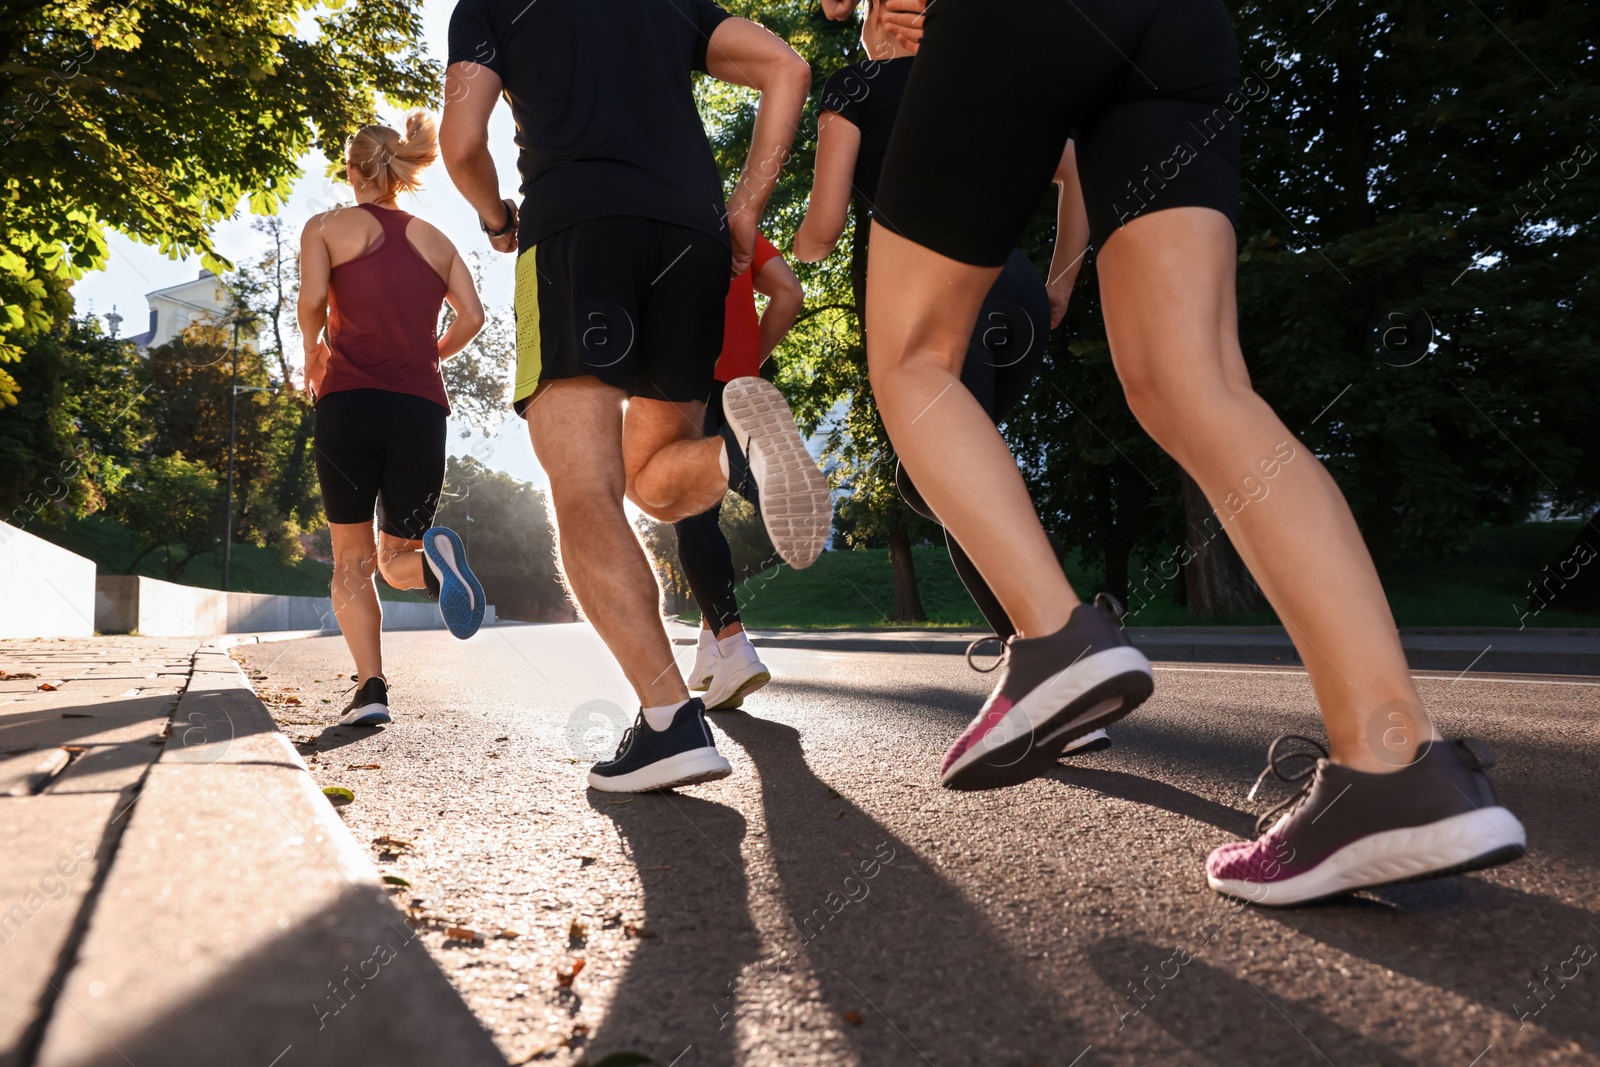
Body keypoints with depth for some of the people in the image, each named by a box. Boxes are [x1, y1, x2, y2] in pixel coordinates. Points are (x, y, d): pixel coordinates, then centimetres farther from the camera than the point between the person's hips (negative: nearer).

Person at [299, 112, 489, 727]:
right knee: (395, 557, 13)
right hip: (422, 409, 2)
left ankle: (370, 687, -7)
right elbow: (472, 316, 5)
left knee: (351, 558, 9)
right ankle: (431, 557, -24)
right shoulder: (435, 239, 18)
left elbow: (311, 297, -7)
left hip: (351, 399, -2)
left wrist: (312, 352, 12)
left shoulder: (328, 226, 10)